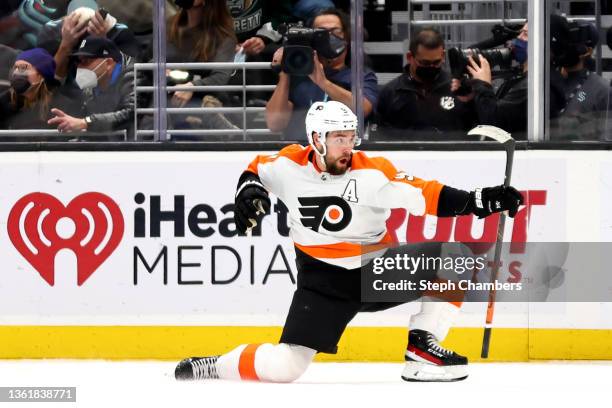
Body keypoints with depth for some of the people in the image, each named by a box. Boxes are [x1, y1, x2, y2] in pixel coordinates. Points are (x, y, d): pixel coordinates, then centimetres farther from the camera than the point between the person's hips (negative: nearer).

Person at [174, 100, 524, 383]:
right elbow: (256, 169, 14)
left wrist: (479, 201, -30)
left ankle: (421, 352, -4)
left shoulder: (373, 172, -13)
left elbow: (425, 197, -18)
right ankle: (215, 367, 10)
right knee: (283, 368, -17)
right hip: (322, 280, -2)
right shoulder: (290, 165, -8)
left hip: (378, 268, 2)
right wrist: (249, 190, -7)